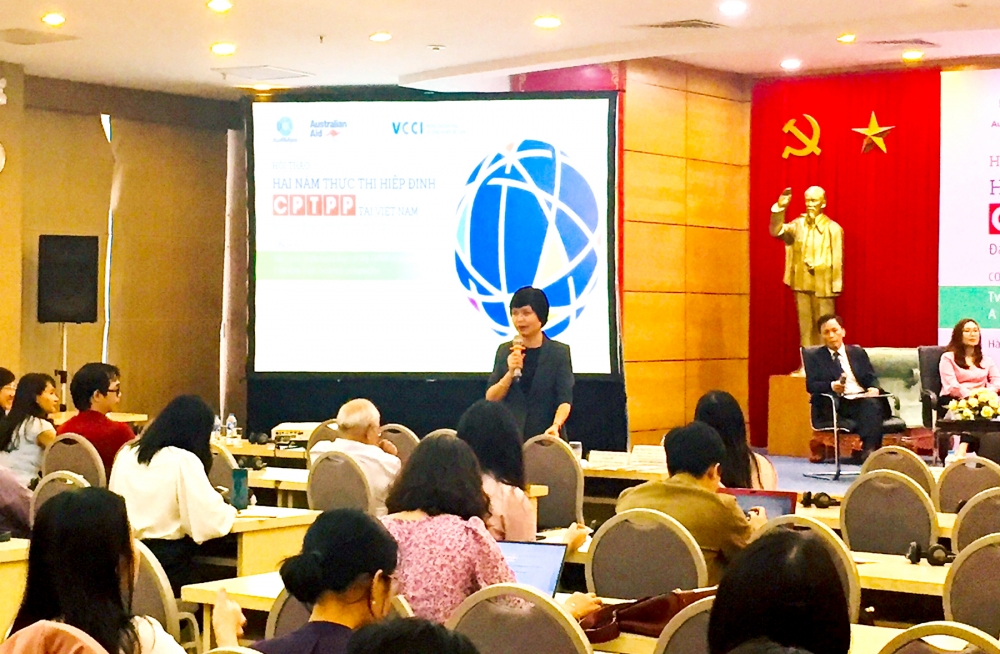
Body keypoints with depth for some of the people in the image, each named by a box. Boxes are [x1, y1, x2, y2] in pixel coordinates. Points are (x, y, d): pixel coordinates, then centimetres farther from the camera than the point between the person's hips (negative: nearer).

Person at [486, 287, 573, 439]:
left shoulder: (559, 352, -1)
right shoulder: (505, 351, 8)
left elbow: (565, 400, -7)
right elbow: (490, 398, 3)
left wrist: (556, 425, -26)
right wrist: (510, 373, -12)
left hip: (546, 437, -2)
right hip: (510, 436, 2)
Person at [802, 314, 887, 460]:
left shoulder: (858, 352, 23)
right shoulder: (815, 358, 13)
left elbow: (871, 377, 17)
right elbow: (811, 385, 0)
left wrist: (873, 388, -8)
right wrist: (831, 386, -20)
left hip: (863, 399, 2)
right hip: (836, 404, -2)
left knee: (872, 403, -33)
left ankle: (869, 449, -44)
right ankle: (869, 448, -35)